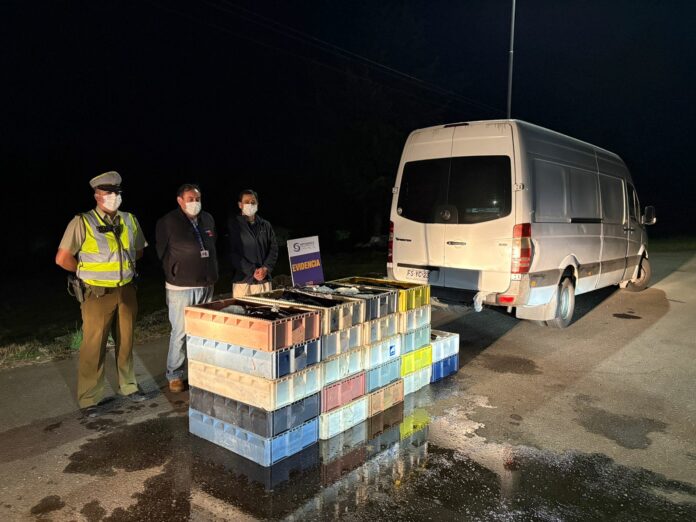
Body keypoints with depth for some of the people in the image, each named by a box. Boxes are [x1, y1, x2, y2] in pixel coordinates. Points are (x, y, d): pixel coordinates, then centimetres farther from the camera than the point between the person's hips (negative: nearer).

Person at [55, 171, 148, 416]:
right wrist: (87, 272, 1)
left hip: (126, 291, 5)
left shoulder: (130, 220, 4)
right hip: (97, 294, -4)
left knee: (126, 342, 14)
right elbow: (62, 258, -10)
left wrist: (123, 268, 12)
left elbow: (139, 250, 20)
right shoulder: (82, 222, -11)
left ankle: (128, 386, 29)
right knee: (94, 347, 2)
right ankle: (89, 399, 14)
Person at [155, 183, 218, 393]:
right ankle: (175, 376, 13)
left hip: (206, 285, 6)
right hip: (181, 287, -5)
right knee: (180, 333, -1)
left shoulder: (208, 219, 10)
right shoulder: (168, 222, -8)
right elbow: (162, 253, -2)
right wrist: (174, 275, 2)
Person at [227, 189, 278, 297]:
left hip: (264, 280, 3)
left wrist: (265, 268, -7)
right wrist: (252, 271, -12)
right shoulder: (233, 224, 3)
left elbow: (273, 249, 10)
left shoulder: (266, 225, 15)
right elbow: (232, 252, -5)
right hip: (243, 280, -3)